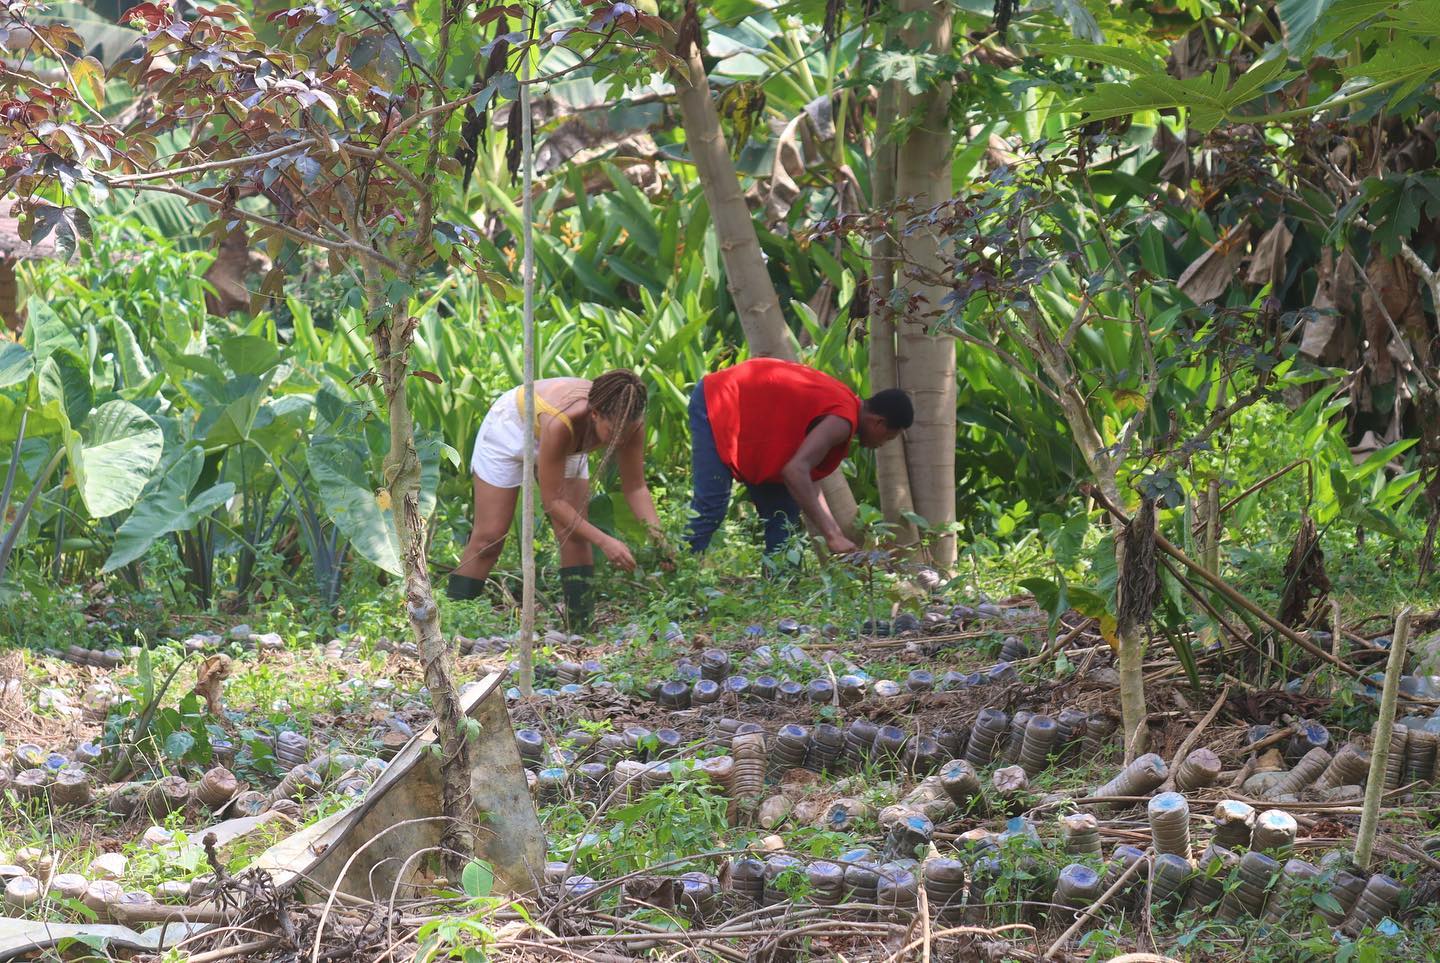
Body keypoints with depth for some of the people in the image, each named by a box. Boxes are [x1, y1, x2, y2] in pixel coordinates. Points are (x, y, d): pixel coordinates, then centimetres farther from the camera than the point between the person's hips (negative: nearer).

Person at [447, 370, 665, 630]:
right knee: (489, 539, -3)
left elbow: (635, 487, -19)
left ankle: (582, 626, -5)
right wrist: (603, 541, -43)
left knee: (575, 534, -9)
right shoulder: (560, 422, -47)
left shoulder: (629, 423, -33)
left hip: (567, 446, 5)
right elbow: (553, 502, -37)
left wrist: (656, 532, -35)